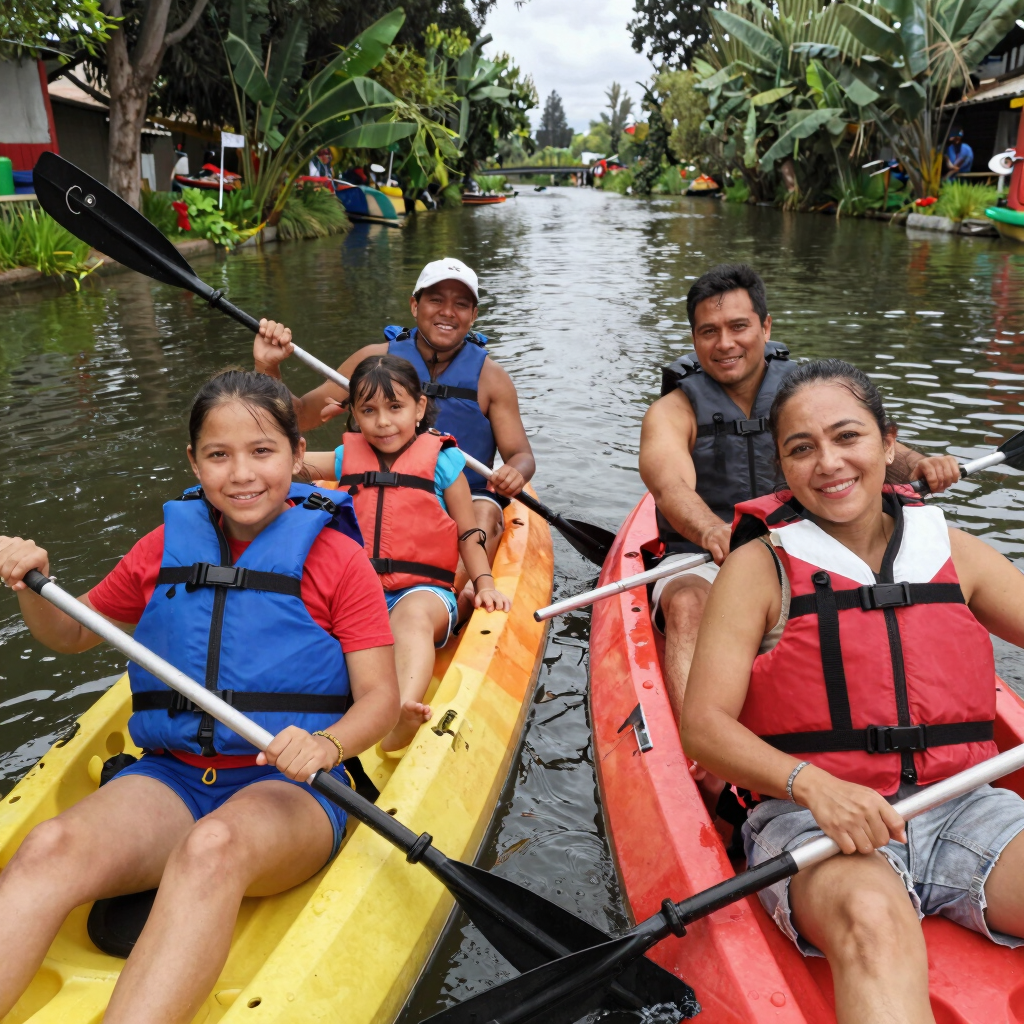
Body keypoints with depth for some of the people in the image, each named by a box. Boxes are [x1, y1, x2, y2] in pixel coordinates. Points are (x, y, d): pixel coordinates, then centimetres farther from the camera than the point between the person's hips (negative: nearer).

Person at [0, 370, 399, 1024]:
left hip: (289, 788, -3)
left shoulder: (336, 558, -1)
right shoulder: (167, 547, 11)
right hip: (171, 778, 4)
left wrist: (325, 745, -26)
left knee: (213, 847, -38)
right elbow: (72, 635, 25)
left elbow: (380, 696, -5)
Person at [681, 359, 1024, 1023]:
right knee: (873, 918, -35)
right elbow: (704, 725, -7)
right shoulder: (759, 567, 0)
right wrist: (811, 782, -24)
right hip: (811, 817, -3)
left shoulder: (952, 550, 12)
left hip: (962, 809, 4)